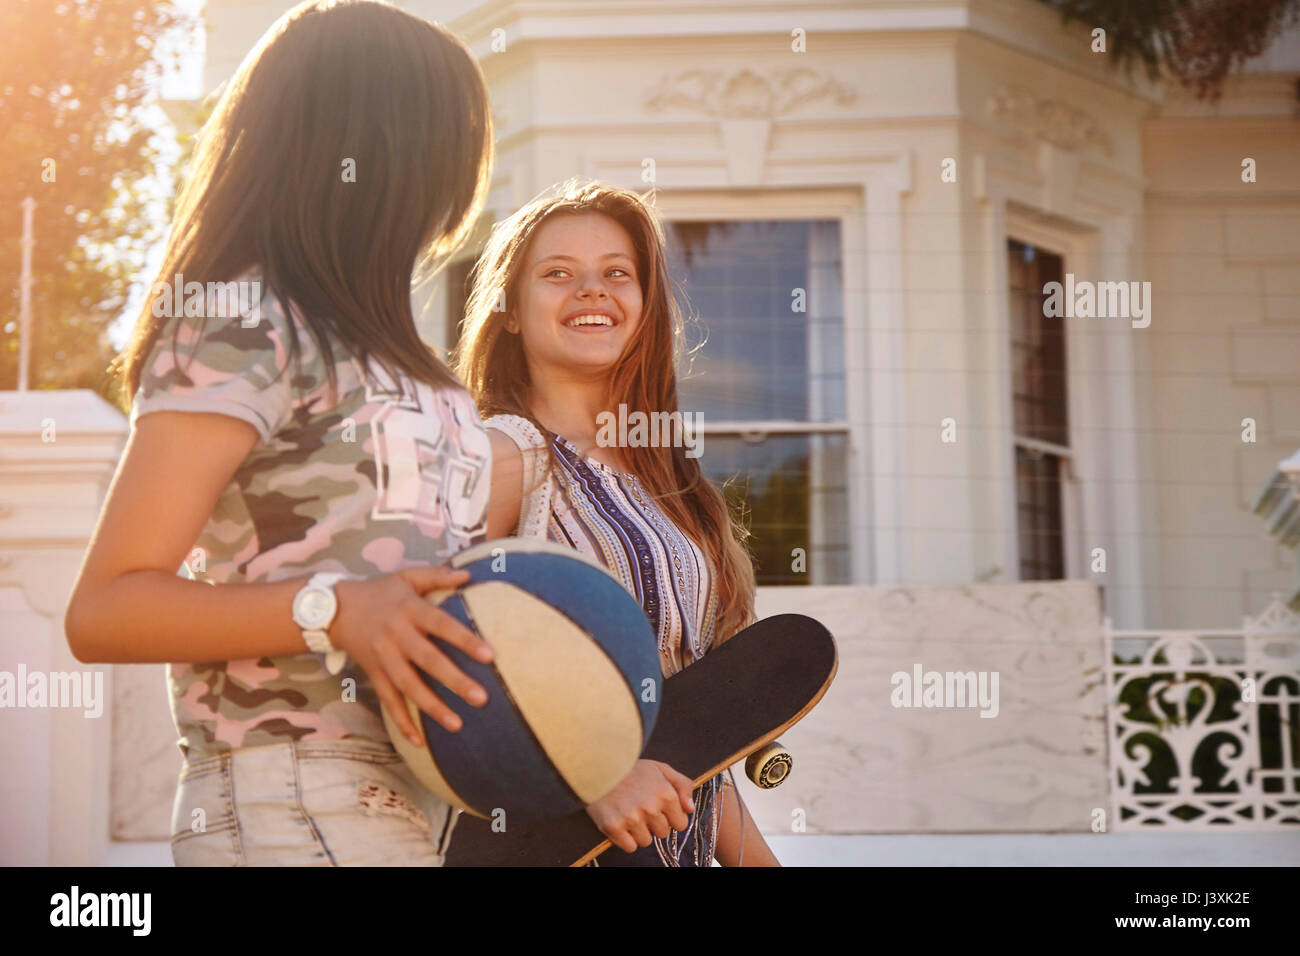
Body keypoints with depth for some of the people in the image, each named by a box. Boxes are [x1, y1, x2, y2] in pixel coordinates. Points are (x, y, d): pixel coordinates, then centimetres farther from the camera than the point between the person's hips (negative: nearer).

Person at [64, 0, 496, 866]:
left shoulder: (361, 340, 16)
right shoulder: (240, 325, -9)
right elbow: (103, 610, -14)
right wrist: (332, 609, -25)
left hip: (420, 805, 8)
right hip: (300, 808, -8)